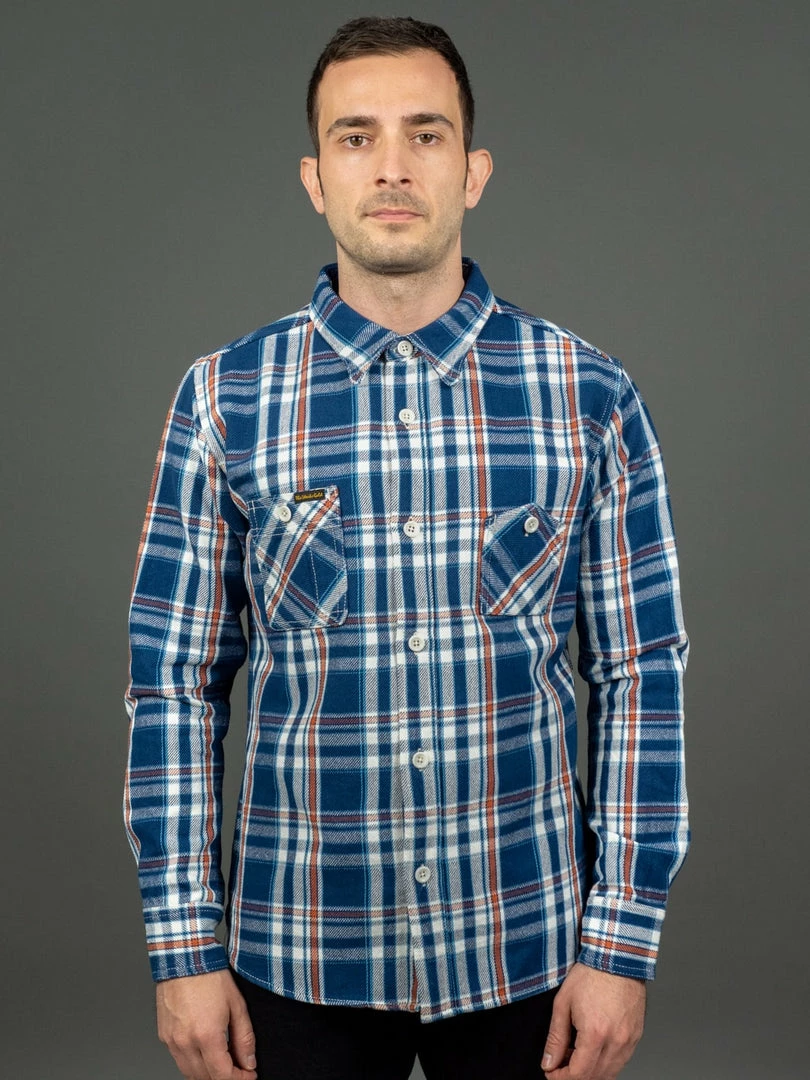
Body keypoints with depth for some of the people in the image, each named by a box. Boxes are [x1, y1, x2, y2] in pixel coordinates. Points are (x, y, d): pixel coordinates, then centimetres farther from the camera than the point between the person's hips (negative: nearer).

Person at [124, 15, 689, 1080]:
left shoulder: (590, 396, -4)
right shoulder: (224, 399, -4)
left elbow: (641, 674, -2)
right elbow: (176, 681, -1)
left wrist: (622, 945, -4)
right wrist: (184, 947, -2)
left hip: (527, 948, 0)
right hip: (300, 956, 0)